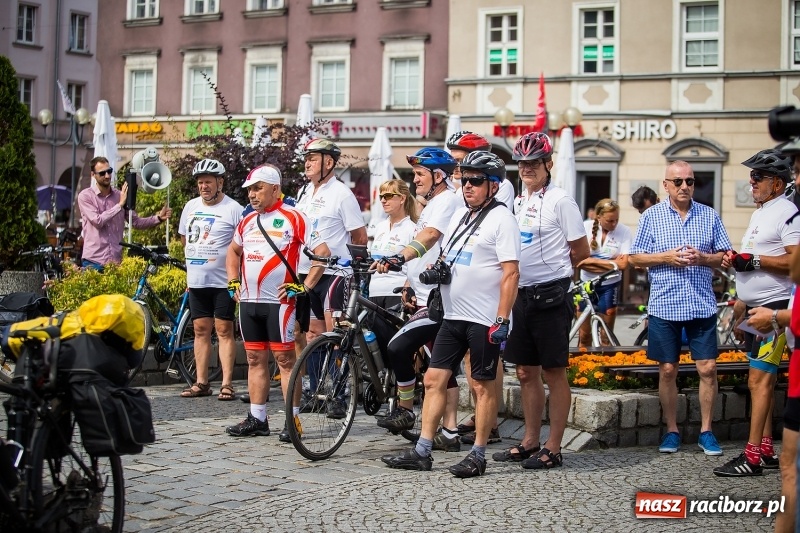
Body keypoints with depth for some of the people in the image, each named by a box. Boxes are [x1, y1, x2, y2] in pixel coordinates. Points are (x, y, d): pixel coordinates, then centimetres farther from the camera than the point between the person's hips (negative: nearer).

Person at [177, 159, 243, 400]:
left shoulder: (233, 209, -7)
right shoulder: (191, 207, 12)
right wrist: (193, 262, 17)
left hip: (223, 281, -6)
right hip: (196, 281, 6)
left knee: (224, 330, -3)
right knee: (201, 330, 9)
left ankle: (227, 384, 0)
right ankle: (201, 383, 14)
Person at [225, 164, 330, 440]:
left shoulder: (293, 218, -7)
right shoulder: (248, 221, 14)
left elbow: (323, 252, -10)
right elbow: (233, 251, 31)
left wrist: (304, 286, -13)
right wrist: (233, 282, 19)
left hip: (279, 301, -7)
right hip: (248, 301, 7)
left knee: (285, 359, -4)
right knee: (255, 360, 9)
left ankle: (293, 420, 0)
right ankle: (257, 419, 15)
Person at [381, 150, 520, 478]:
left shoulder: (500, 219, -9)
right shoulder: (460, 215, 15)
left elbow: (511, 273, -15)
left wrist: (502, 320, -20)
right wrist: (437, 269, 3)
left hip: (484, 320, -8)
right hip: (453, 315, 8)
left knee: (484, 386, 1)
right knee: (434, 379, 6)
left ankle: (478, 456, 9)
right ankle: (421, 453, 10)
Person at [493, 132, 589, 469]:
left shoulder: (560, 200, -8)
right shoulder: (518, 201, 13)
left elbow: (581, 251, -5)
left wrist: (552, 270, 5)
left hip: (551, 296, -7)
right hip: (522, 295, 7)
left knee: (554, 372, 0)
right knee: (526, 372, 12)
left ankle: (553, 448, 5)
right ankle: (530, 442, 22)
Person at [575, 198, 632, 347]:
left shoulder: (624, 231, -12)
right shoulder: (586, 227, -9)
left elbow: (623, 264, -16)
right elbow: (580, 261, -11)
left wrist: (592, 260, -15)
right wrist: (611, 263, -16)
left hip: (609, 286, -1)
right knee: (584, 335, 9)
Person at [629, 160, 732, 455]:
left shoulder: (709, 216, 7)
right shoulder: (651, 216, 3)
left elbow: (725, 256, 9)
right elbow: (635, 258, 3)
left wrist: (703, 258, -11)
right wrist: (667, 257, -12)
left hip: (702, 306, 1)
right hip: (664, 306, -1)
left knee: (707, 369, -1)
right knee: (667, 370, 5)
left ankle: (706, 431, 12)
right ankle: (672, 431, 17)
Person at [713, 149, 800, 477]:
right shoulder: (759, 213, 18)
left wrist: (754, 260, -24)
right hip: (756, 307, 10)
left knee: (760, 379, -10)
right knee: (761, 379, 12)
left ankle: (752, 456, -9)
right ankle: (766, 450, 19)